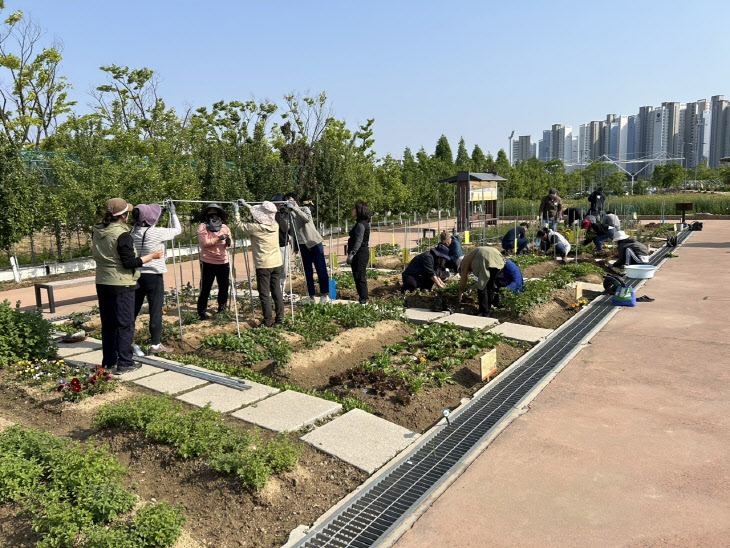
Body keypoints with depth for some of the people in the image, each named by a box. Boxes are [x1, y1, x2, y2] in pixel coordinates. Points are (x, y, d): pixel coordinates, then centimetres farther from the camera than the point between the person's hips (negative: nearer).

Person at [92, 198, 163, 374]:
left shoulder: (96, 232, 5)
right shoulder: (122, 235, -18)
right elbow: (130, 263, -18)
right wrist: (152, 256, -9)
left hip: (102, 283, 7)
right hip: (121, 285, -7)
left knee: (107, 323, 14)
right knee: (125, 324, 1)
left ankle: (108, 361, 22)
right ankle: (124, 363, 5)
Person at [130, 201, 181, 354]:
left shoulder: (133, 232, 2)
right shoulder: (157, 233, -14)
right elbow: (178, 229, -1)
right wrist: (173, 213, 13)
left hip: (136, 275, 6)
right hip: (153, 276, -6)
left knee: (133, 309, 15)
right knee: (155, 311, 1)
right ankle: (155, 345, 6)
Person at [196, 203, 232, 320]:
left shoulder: (224, 227, 9)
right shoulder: (202, 227, -3)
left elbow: (229, 244, 6)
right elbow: (204, 242, -15)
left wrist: (228, 241, -17)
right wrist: (219, 238, -20)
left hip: (223, 262, 4)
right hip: (207, 262, -4)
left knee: (224, 287, 12)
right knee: (205, 288, 3)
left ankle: (222, 309, 30)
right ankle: (201, 312, 15)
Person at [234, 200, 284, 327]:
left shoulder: (255, 227, -14)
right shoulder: (275, 225, 2)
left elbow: (240, 225, 3)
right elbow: (262, 217, 19)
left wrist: (236, 211, 18)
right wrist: (247, 205, 26)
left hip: (263, 265, -6)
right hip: (277, 264, 6)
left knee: (264, 294, 1)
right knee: (277, 291, 13)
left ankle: (268, 321, 4)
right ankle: (279, 318, 18)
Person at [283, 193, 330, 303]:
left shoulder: (304, 209, -1)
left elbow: (307, 218, -22)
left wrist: (294, 208, -25)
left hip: (314, 242, -4)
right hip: (302, 245, 4)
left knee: (321, 269, -3)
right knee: (307, 271, 4)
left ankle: (325, 294, 2)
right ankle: (311, 296, 10)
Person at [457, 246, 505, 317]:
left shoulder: (465, 261, 21)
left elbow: (463, 279, 22)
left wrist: (460, 292, 36)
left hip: (486, 260, -8)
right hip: (497, 258, 8)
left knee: (482, 286, 3)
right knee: (490, 285, 21)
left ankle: (484, 312, 3)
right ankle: (488, 308, 32)